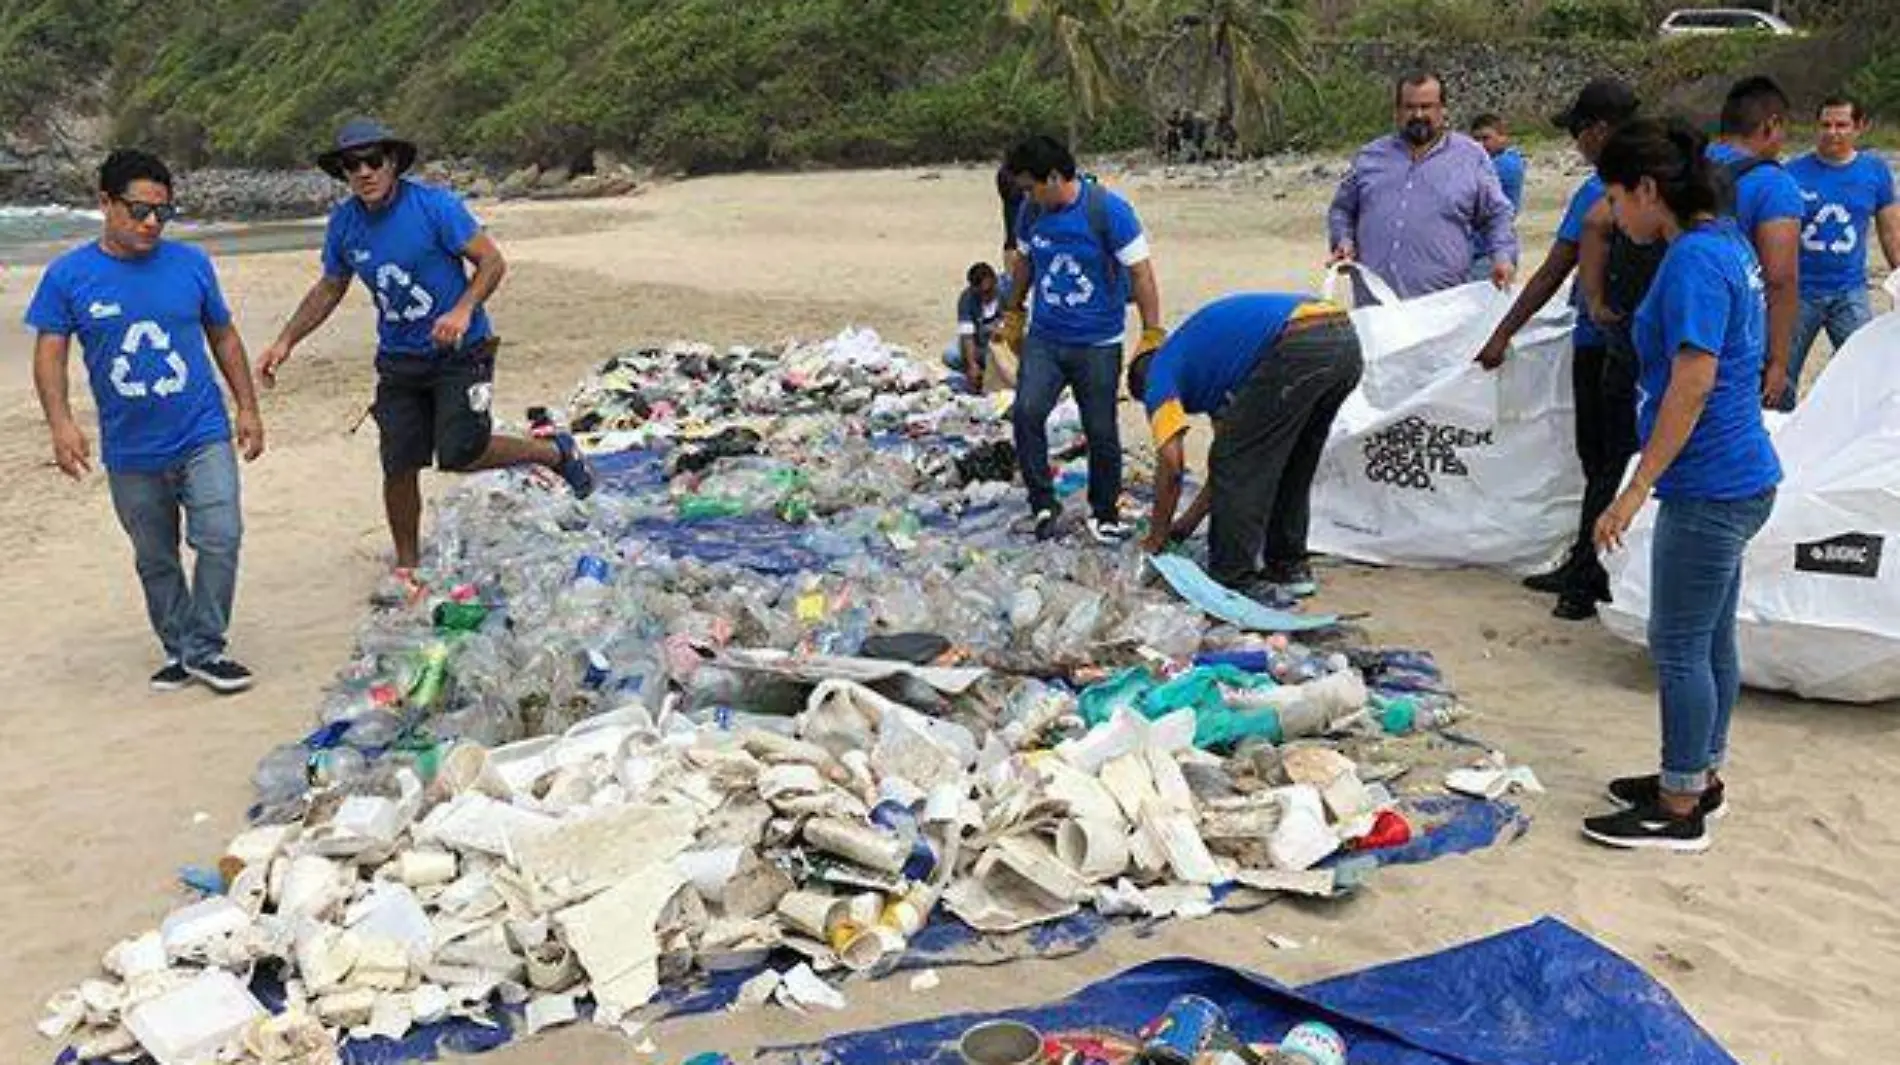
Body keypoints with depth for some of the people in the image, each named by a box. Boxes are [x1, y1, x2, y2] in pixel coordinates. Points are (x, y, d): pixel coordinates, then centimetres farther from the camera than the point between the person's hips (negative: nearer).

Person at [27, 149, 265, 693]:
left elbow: (224, 337, 10)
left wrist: (248, 408, 7)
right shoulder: (68, 275, -2)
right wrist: (60, 422, -15)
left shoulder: (190, 263, 1)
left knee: (219, 538, -13)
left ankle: (205, 649, 1)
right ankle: (178, 650, 28)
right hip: (130, 451, 1)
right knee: (155, 560, 12)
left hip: (202, 436, 0)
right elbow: (50, 353, -2)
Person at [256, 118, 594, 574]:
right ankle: (406, 564, 23)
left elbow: (492, 262, -12)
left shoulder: (435, 205, -15)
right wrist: (286, 341, 7)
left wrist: (463, 310, -28)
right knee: (399, 467, 4)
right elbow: (328, 289, 15)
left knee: (459, 454, -15)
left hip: (460, 351, -5)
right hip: (399, 360, 5)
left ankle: (557, 453, 11)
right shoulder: (343, 224, 1)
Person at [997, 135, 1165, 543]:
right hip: (1044, 338, 3)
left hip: (1098, 344, -3)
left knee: (1101, 432, 3)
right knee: (1026, 412, -16)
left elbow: (1141, 273, -12)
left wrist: (1151, 337, -14)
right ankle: (1043, 504, -2)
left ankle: (1105, 513, 24)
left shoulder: (1108, 210, -15)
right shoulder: (1032, 212, -1)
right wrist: (1013, 316, 23)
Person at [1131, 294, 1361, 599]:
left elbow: (1171, 463, 3)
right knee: (1290, 470, 25)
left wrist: (1156, 537, 15)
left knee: (1235, 464, 5)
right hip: (1345, 340, 9)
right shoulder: (1208, 365, 36)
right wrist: (1188, 523, 41)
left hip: (1299, 346, -9)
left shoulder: (1159, 374, 14)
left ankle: (1232, 581, 9)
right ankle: (1288, 567, 32)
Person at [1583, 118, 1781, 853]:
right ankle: (1701, 778, 31)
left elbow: (1694, 382, -24)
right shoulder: (1726, 242, 12)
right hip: (1734, 481, 10)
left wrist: (1637, 490, -22)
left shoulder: (1694, 259, -19)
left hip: (1708, 491, -10)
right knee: (1711, 640, 18)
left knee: (1679, 648, 0)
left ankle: (1680, 810, 11)